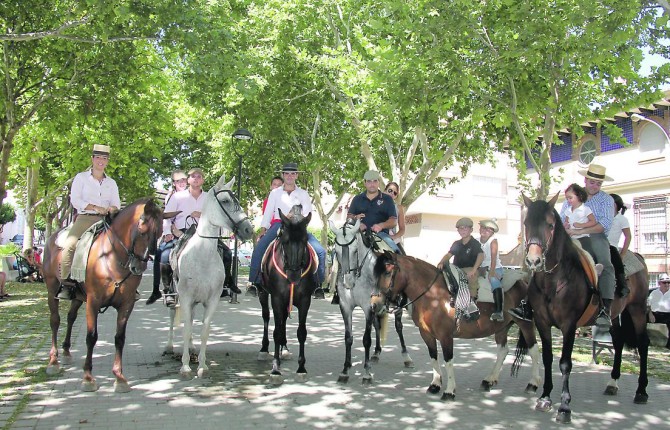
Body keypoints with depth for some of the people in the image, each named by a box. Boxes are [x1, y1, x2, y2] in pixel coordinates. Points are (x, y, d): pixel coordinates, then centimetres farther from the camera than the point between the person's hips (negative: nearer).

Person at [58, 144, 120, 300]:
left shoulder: (111, 183, 18)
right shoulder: (81, 177, 8)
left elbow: (116, 204, 11)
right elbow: (75, 200, -4)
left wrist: (112, 209, -14)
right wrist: (96, 208, -16)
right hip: (85, 218, -3)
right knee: (69, 245, -27)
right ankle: (66, 284, -25)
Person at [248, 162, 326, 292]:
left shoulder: (303, 194, 12)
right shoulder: (275, 193, 13)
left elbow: (307, 214, 3)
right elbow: (268, 213, 10)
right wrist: (262, 231, -2)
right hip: (278, 226, 0)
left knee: (320, 251, -17)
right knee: (259, 248, -25)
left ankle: (318, 283, -4)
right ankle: (255, 282, -14)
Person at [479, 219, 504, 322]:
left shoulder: (493, 241, -9)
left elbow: (494, 256, -19)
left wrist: (492, 271, -30)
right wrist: (482, 269, -16)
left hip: (495, 268, -5)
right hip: (482, 267, 5)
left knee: (494, 280, -31)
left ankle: (498, 311, -37)